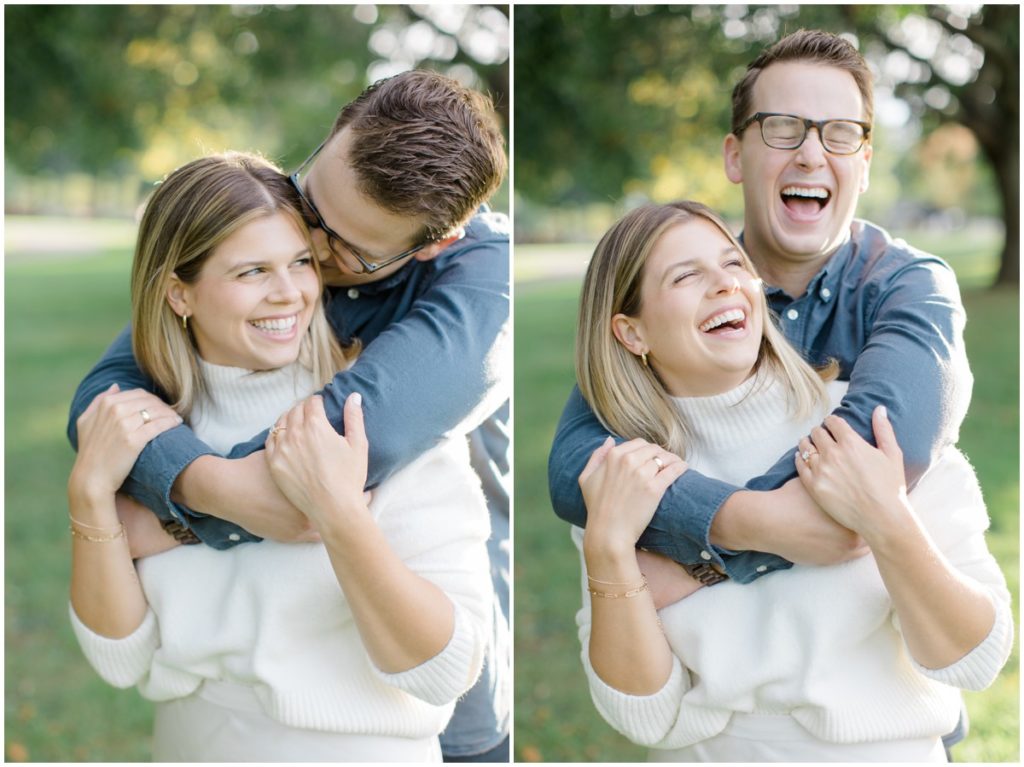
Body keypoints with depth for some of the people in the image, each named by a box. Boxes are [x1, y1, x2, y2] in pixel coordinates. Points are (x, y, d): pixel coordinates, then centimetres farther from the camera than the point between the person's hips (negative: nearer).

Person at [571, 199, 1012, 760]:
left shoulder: (870, 424, -7)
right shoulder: (617, 481, -2)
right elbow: (648, 718, -8)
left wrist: (888, 525, -21)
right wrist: (608, 547, -18)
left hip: (887, 752, 0)